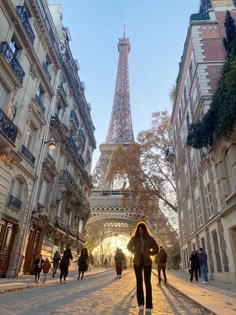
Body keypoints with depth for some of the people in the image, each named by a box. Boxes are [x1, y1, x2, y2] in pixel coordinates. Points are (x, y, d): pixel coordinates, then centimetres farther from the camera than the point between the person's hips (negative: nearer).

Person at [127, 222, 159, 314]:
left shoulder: (149, 238, -2)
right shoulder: (134, 238, -1)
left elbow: (156, 248, 6)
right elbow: (129, 246, 14)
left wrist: (149, 253, -1)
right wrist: (135, 252, 5)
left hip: (147, 262, -1)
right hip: (137, 262, 1)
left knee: (147, 282, -2)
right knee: (139, 282, 7)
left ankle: (148, 306, 1)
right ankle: (141, 303, 17)